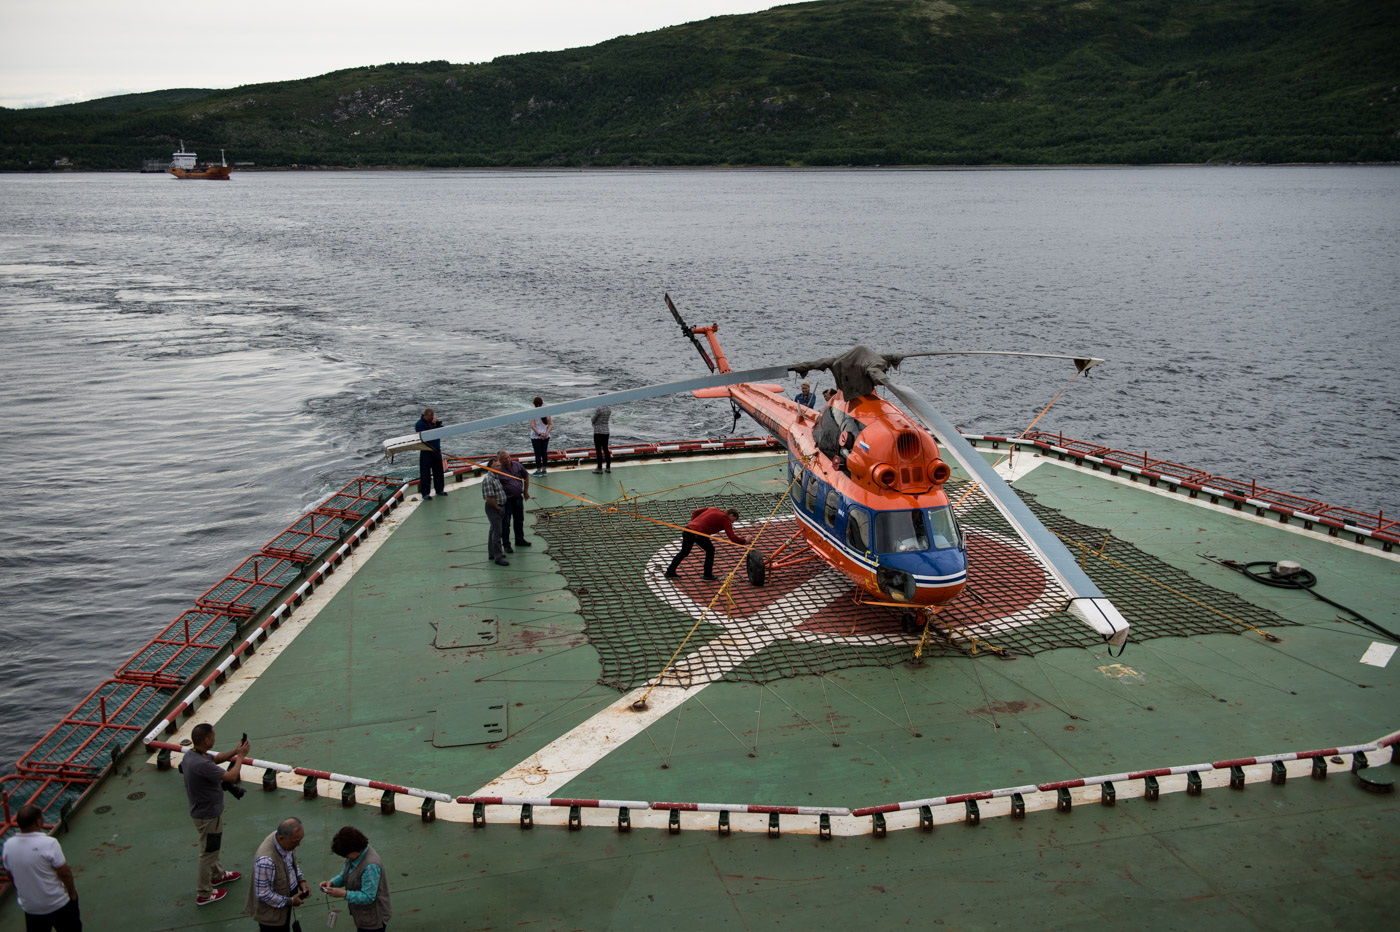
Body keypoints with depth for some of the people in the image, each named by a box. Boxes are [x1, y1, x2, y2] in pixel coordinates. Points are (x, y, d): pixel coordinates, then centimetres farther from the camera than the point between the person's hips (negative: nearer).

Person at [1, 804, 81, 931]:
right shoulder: (49, 843, -26)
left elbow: (11, 876, 4)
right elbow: (65, 873, -19)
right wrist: (72, 893, -1)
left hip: (29, 907, 5)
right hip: (58, 905, -5)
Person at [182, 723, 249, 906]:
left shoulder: (190, 753, -7)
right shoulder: (202, 764, -37)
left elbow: (216, 758, 10)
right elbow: (231, 776, -29)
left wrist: (235, 751, -3)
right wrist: (241, 756, -16)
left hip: (201, 809, 9)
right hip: (208, 815, -9)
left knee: (213, 847, 30)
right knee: (208, 853, 8)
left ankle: (217, 874, 51)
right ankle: (203, 894, 23)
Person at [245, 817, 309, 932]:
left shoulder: (286, 842, -13)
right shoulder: (266, 860, -38)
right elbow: (263, 894, -29)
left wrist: (301, 880, -5)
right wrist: (290, 901, -19)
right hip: (271, 913, -8)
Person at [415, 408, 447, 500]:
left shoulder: (434, 421, 9)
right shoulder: (419, 424, -9)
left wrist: (438, 424, -14)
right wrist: (433, 425, -21)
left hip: (436, 450, 6)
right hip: (426, 452, -6)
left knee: (438, 471, 13)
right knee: (425, 473, -3)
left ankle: (439, 490, 27)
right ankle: (425, 493, 2)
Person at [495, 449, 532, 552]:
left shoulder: (517, 465, -2)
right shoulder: (499, 470, -17)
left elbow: (526, 476, 14)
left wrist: (526, 491, 14)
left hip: (518, 497, 6)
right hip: (507, 500, -6)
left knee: (519, 520, 20)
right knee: (505, 523, 1)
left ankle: (520, 540, 37)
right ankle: (506, 545, 12)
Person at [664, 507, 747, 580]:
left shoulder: (714, 510, 24)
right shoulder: (725, 519, 3)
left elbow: (696, 512, 24)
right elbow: (732, 538, -5)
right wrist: (745, 541, 5)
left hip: (688, 529, 7)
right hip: (698, 533, -7)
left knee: (684, 552, 23)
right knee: (710, 550, 14)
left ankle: (670, 571, 32)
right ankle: (708, 574, 17)